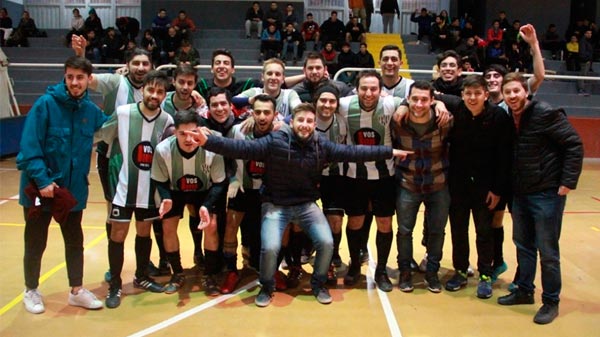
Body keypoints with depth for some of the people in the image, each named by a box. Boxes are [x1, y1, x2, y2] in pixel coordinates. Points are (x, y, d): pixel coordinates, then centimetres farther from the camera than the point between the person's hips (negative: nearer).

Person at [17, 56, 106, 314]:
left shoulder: (91, 110, 0)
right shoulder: (46, 104, -14)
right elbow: (29, 146, -17)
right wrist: (42, 180, -22)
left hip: (74, 189, 4)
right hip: (40, 187, -4)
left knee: (75, 242, 15)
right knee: (35, 243, 12)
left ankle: (76, 290, 30)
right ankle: (31, 291, 32)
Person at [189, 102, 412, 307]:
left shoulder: (321, 145, -3)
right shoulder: (274, 141, -13)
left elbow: (353, 152, -1)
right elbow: (243, 148, -19)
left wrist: (390, 152, 0)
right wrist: (207, 141, -30)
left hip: (306, 205, 3)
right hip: (276, 205, -3)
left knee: (326, 243, -11)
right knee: (270, 248, -20)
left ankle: (318, 285, 18)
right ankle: (266, 288, 11)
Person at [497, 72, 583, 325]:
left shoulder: (546, 114, -15)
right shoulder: (508, 118, 4)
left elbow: (574, 145, -13)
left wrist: (568, 182, -16)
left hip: (547, 193, -6)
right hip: (520, 193, 6)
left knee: (547, 251, 3)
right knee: (523, 245, 17)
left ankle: (551, 301, 19)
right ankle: (524, 291, 32)